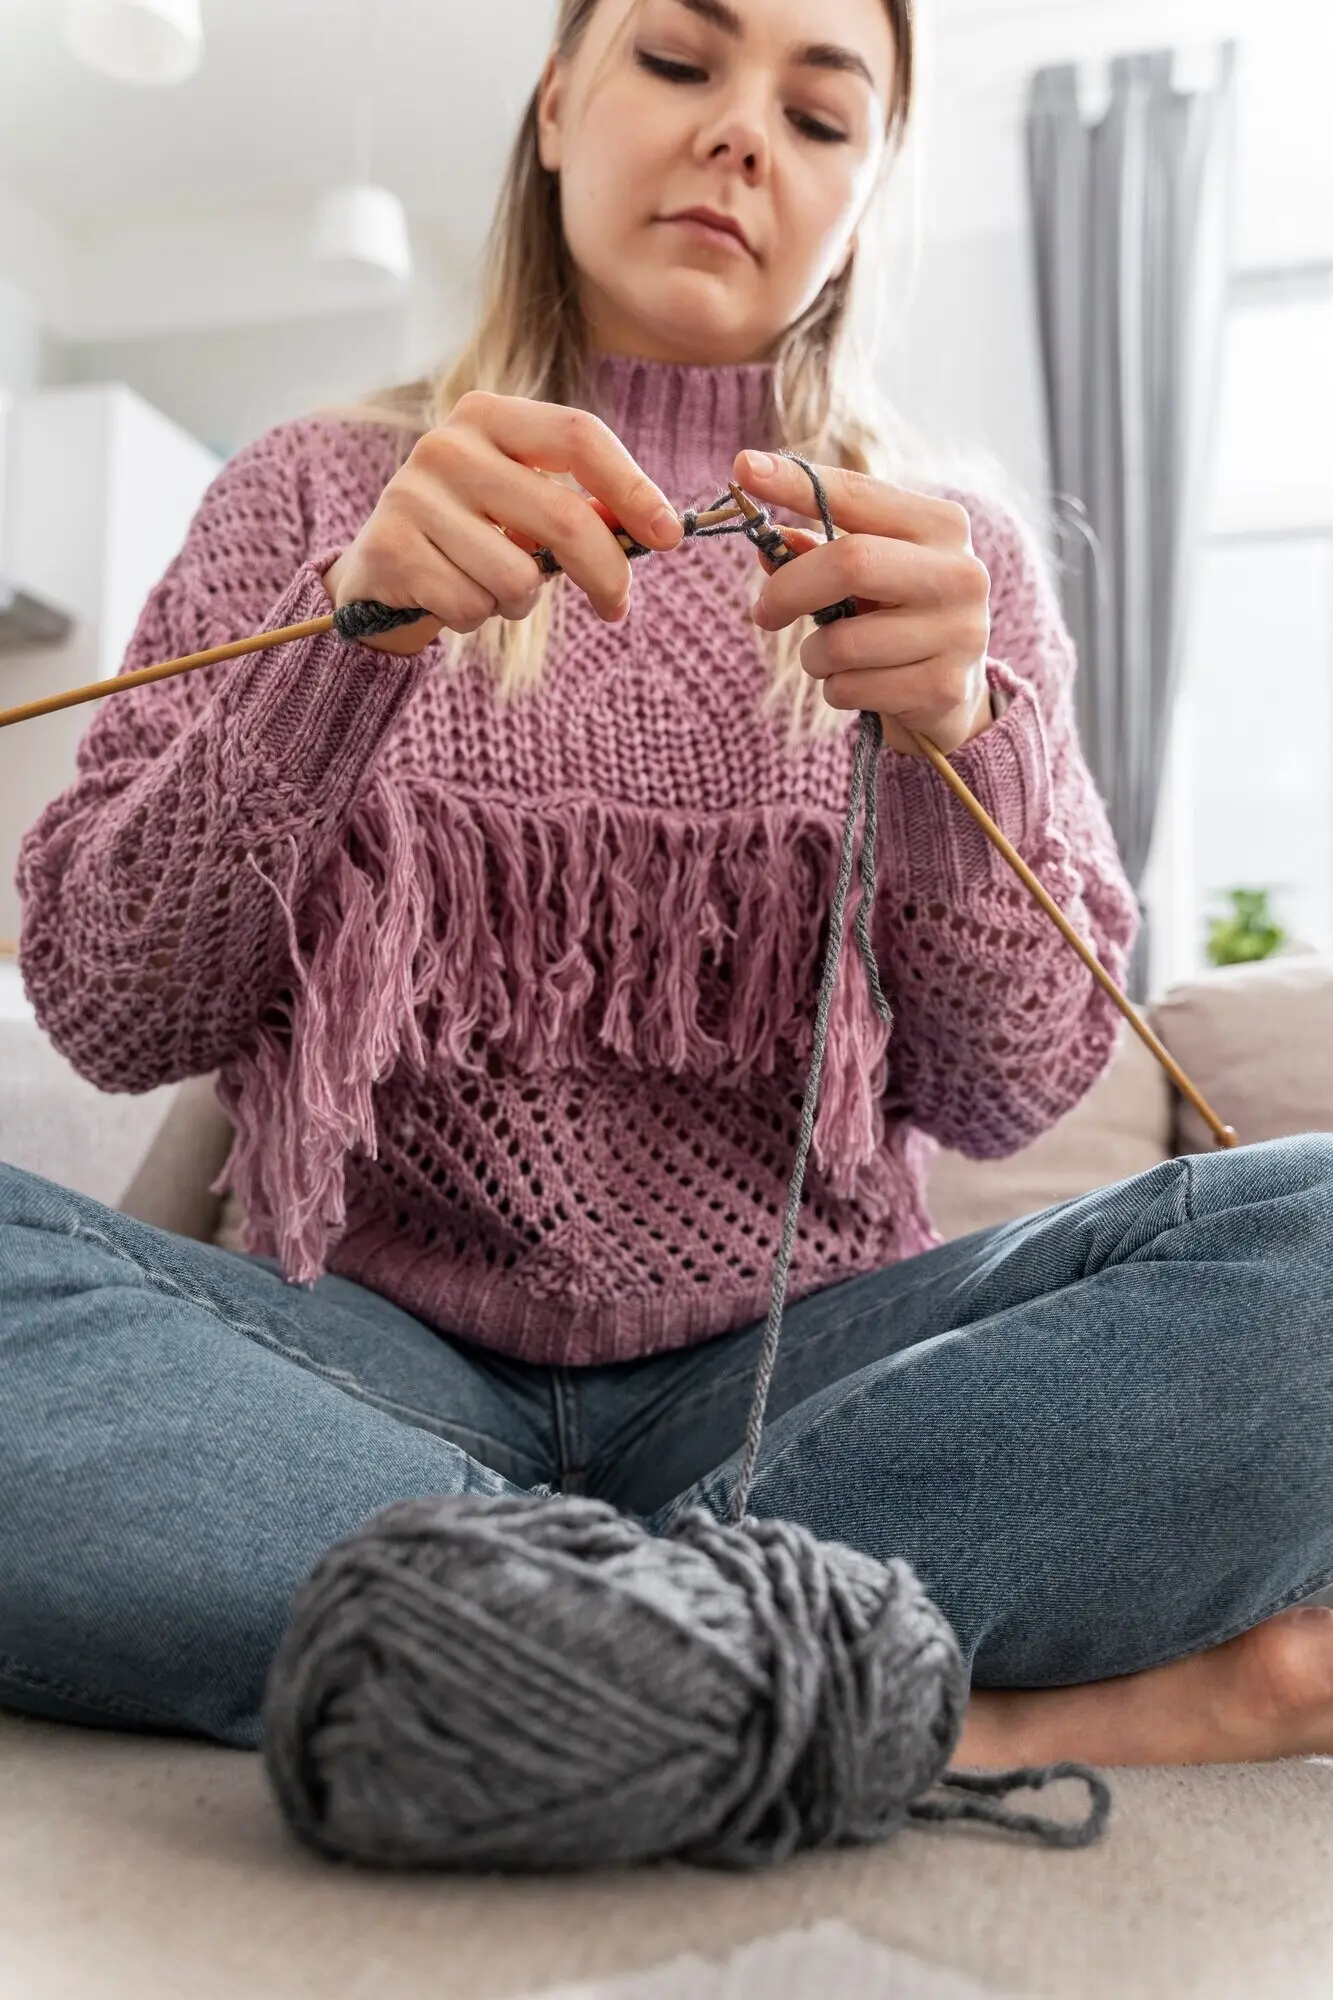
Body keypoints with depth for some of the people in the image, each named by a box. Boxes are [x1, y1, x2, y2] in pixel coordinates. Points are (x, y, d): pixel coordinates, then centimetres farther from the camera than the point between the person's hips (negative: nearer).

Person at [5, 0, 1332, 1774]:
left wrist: (949, 728, -19)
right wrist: (346, 638, -17)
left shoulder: (960, 559, 11)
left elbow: (1007, 1091, -1)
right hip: (383, 1358, 1)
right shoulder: (314, 494, 10)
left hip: (797, 1370, 1)